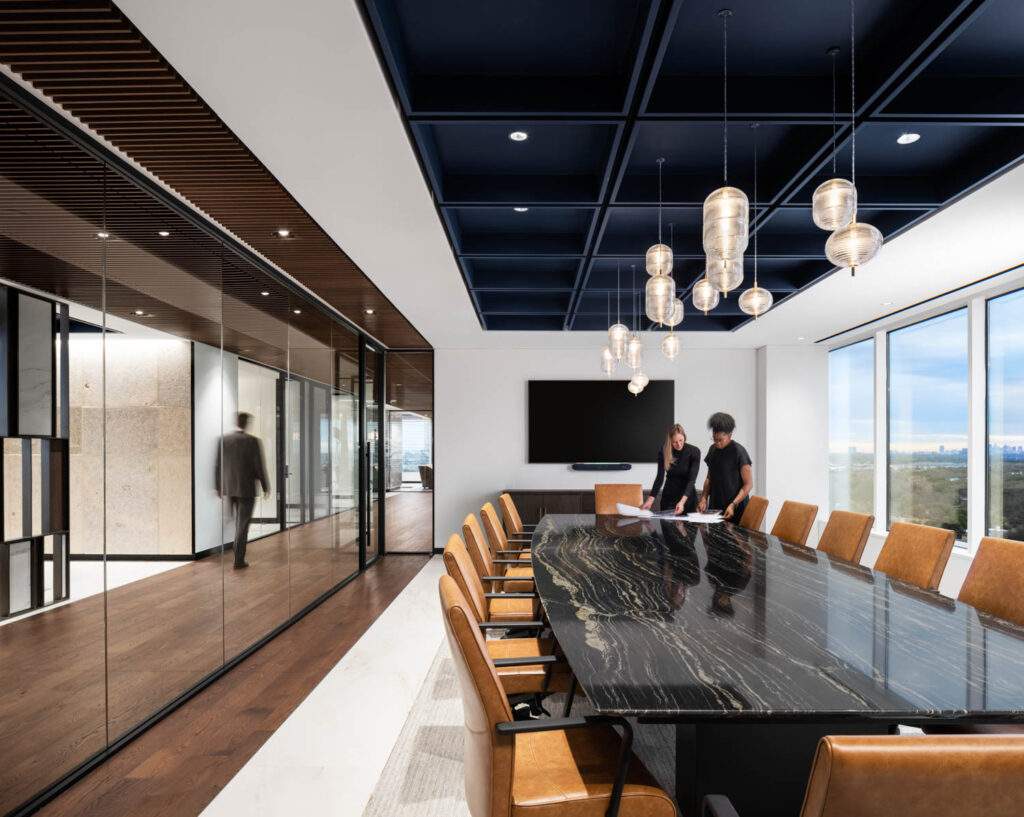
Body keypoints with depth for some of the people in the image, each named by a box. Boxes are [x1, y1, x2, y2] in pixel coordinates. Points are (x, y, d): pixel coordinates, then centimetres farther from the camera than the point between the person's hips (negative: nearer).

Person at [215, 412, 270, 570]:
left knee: (238, 522, 21)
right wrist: (266, 487, 0)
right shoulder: (253, 441, -12)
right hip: (246, 489, -5)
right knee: (243, 524, 2)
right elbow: (260, 467, -10)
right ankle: (239, 560, 2)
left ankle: (239, 555, 33)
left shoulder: (224, 440, 0)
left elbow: (218, 466, 4)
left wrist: (218, 487, 13)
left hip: (229, 488, 5)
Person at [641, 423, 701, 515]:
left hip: (687, 495, -1)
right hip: (669, 496, 1)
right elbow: (660, 477, -9)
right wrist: (650, 499, -23)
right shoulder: (663, 452, -9)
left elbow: (692, 479, -21)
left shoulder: (694, 451, -14)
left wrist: (682, 501, -35)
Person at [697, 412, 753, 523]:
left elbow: (748, 484, -10)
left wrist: (733, 505, -19)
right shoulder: (713, 449, 9)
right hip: (715, 507, 5)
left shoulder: (739, 452, -10)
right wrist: (704, 499, 3)